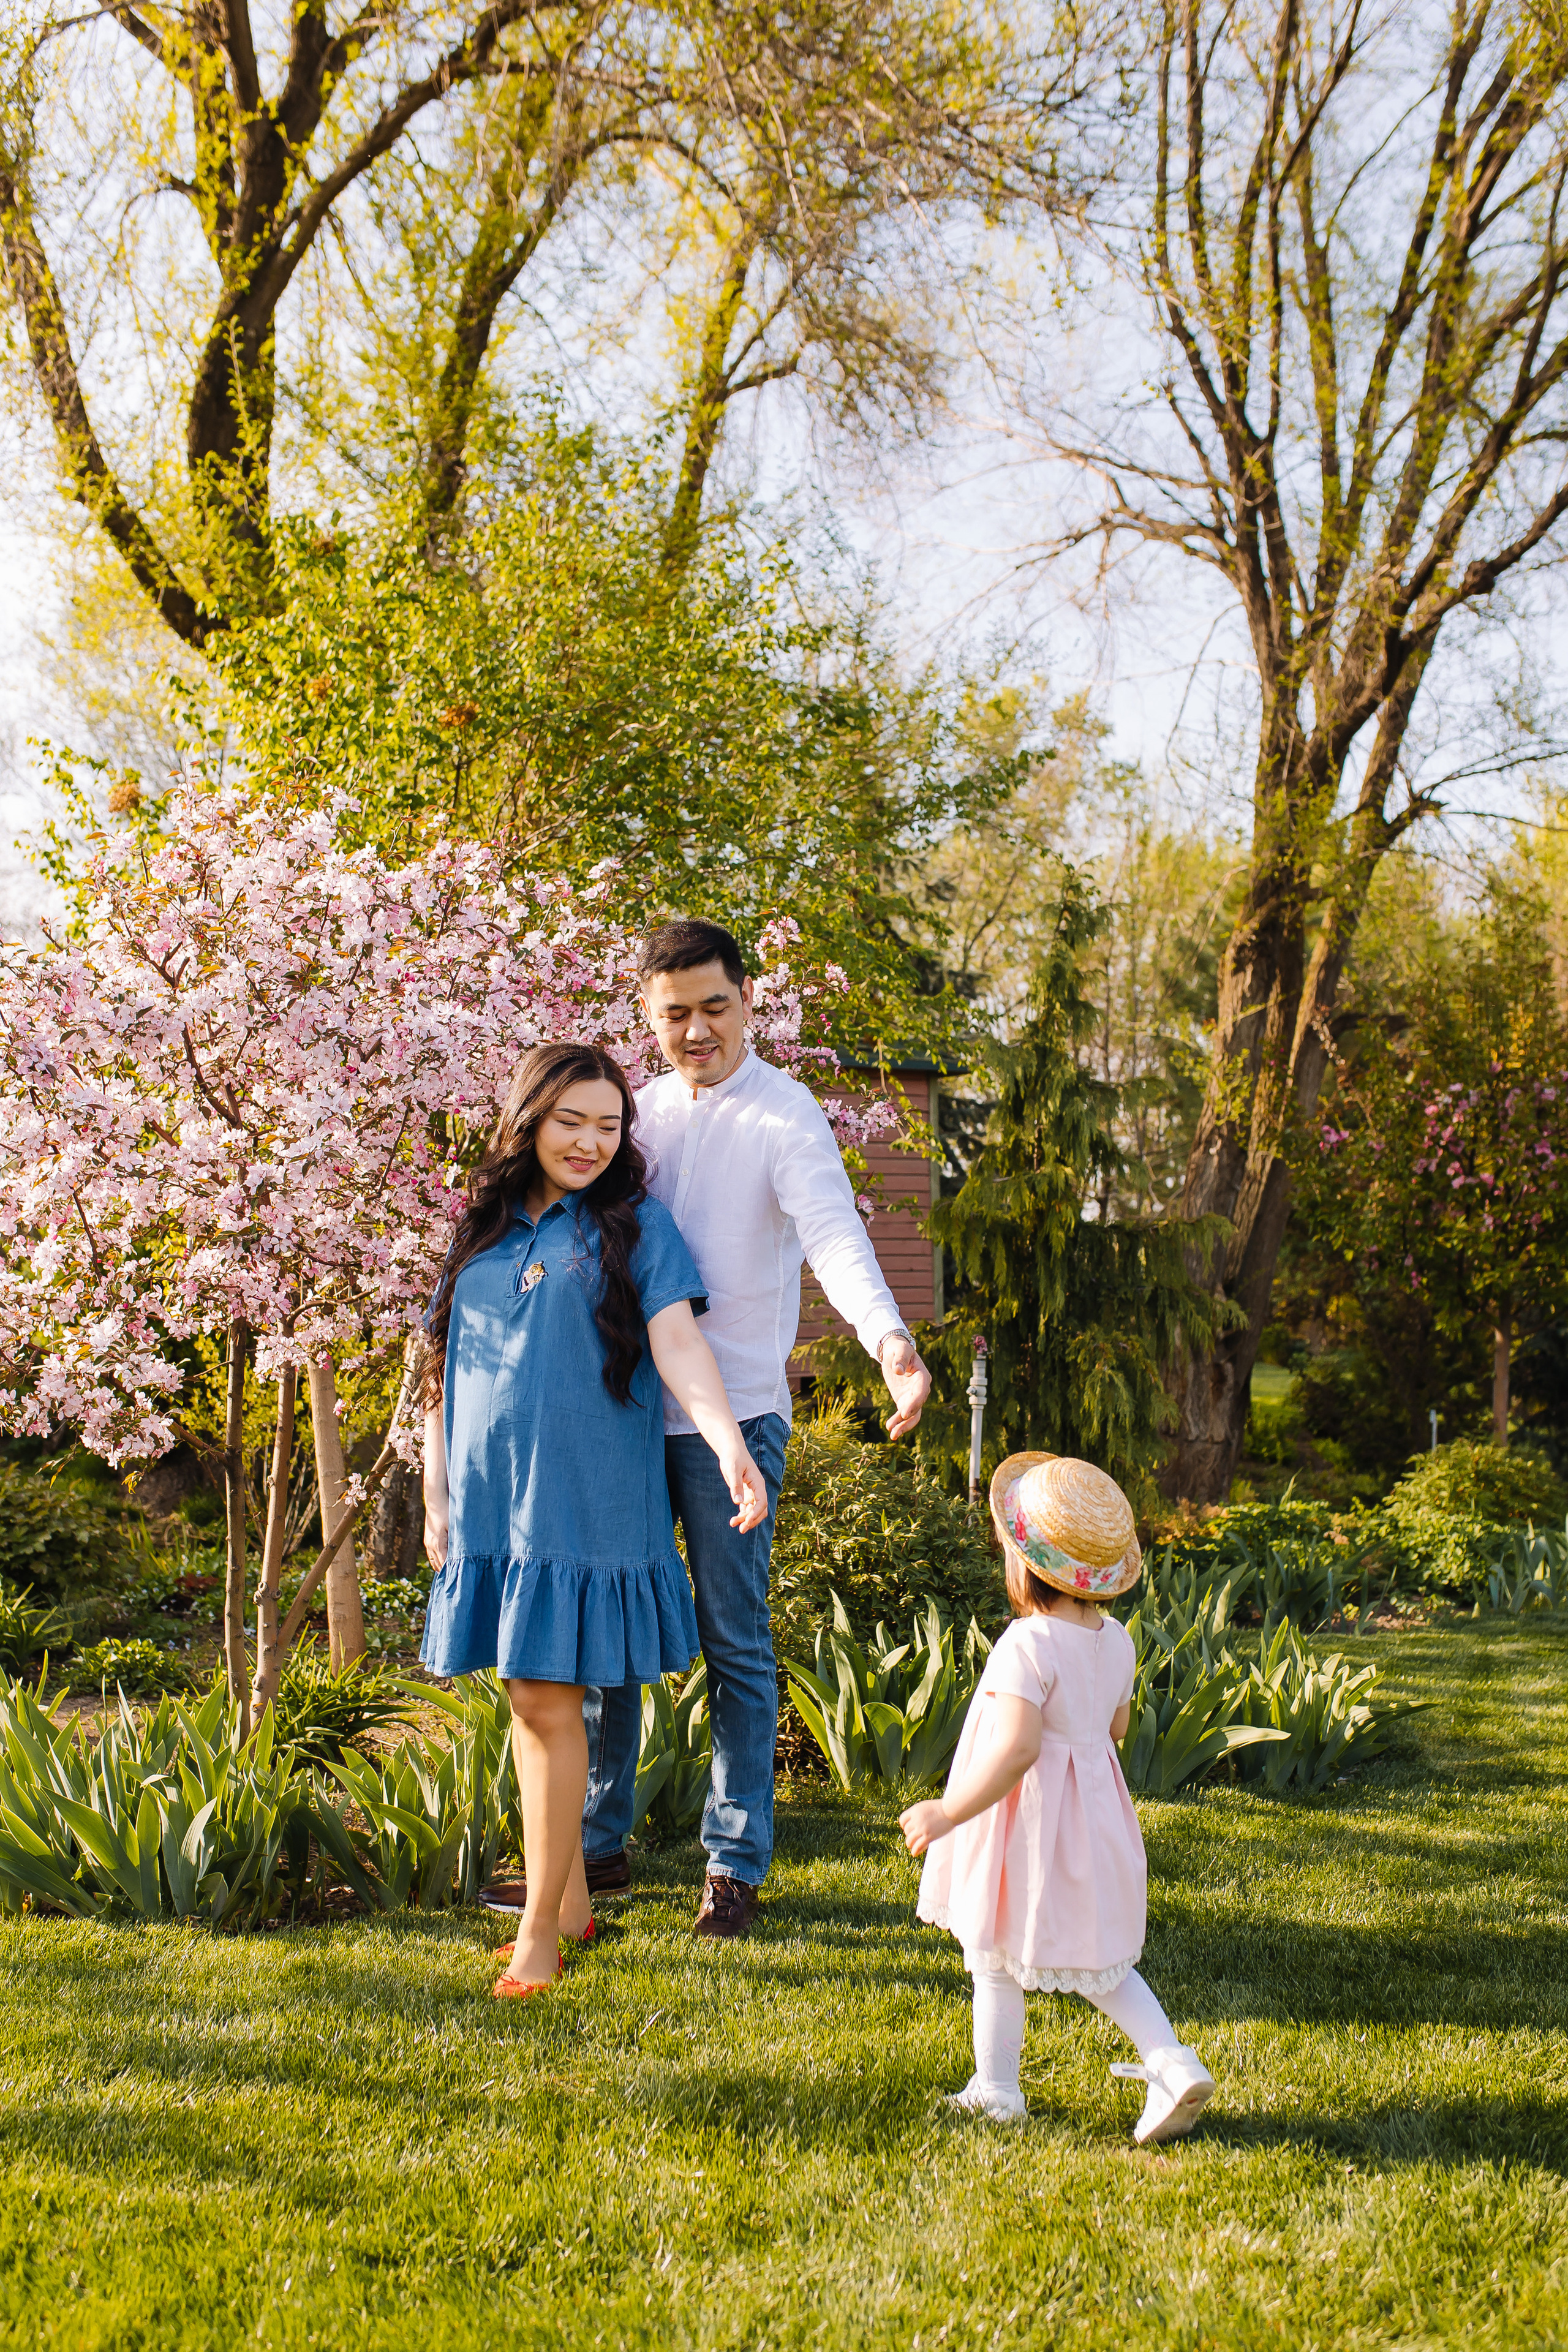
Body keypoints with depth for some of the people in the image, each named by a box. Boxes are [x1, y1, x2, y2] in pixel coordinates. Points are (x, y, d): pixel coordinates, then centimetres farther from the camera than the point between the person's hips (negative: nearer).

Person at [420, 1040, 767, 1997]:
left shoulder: (634, 1223, 1)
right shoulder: (485, 1229, 12)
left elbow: (677, 1341, -10)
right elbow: (446, 1371, 14)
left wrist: (729, 1444, -26)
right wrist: (437, 1500, 11)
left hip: (585, 1504, -4)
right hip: (491, 1503, 4)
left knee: (551, 1702, -6)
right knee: (530, 1704, 9)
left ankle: (541, 1929, 2)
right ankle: (569, 1899, 23)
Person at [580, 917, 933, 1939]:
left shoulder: (782, 1114, -8)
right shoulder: (646, 1107, 11)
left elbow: (833, 1230, -23)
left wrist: (890, 1339, -40)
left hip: (732, 1413, -6)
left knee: (736, 1641, 2)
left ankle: (736, 1862, 13)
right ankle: (598, 1842, 24)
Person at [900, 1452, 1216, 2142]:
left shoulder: (1028, 1646, -24)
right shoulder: (1115, 1640, 0)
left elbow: (1016, 1749, -30)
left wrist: (947, 1813, -23)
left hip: (1028, 1820, -7)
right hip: (1094, 1813, 7)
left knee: (996, 1956, 11)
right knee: (1099, 1964, 18)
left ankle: (995, 2091, 22)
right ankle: (1174, 2064, 4)